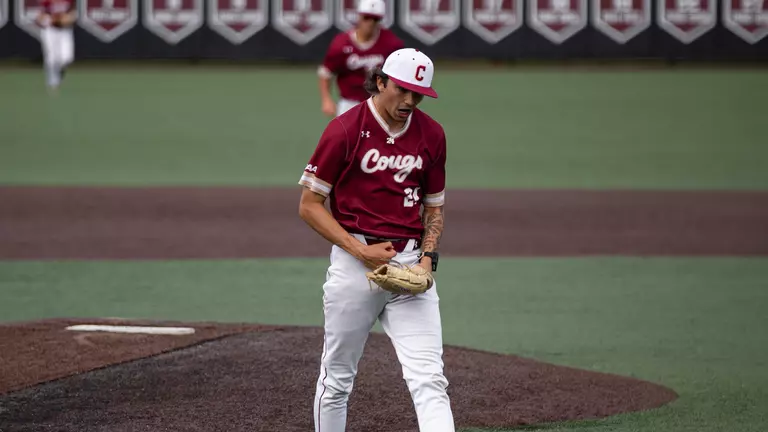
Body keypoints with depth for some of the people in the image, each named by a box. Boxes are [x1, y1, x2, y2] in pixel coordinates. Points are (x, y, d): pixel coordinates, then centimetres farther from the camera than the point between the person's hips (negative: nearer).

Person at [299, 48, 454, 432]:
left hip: (411, 265, 3)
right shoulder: (345, 130, -6)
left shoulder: (431, 135, 7)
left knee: (428, 378, -10)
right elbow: (309, 205, -4)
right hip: (354, 264, -2)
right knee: (337, 378, 7)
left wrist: (428, 256, -2)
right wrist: (361, 251, -13)